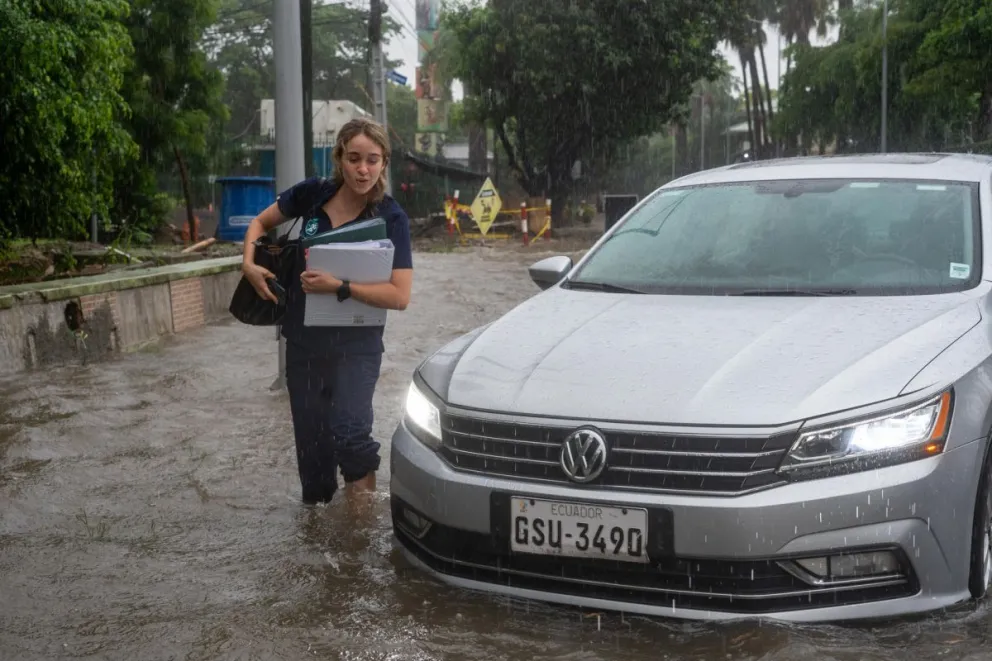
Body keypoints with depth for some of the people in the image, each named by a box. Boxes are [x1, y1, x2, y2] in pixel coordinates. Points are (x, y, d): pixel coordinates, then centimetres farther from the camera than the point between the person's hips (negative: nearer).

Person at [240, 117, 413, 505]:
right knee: (311, 444, 12)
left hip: (356, 346, -3)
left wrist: (339, 287, -28)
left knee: (349, 433, -21)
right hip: (303, 343, 4)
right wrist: (249, 264, -5)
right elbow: (260, 223, 13)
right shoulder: (313, 194, -4)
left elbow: (400, 296, -19)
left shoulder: (390, 218, -12)